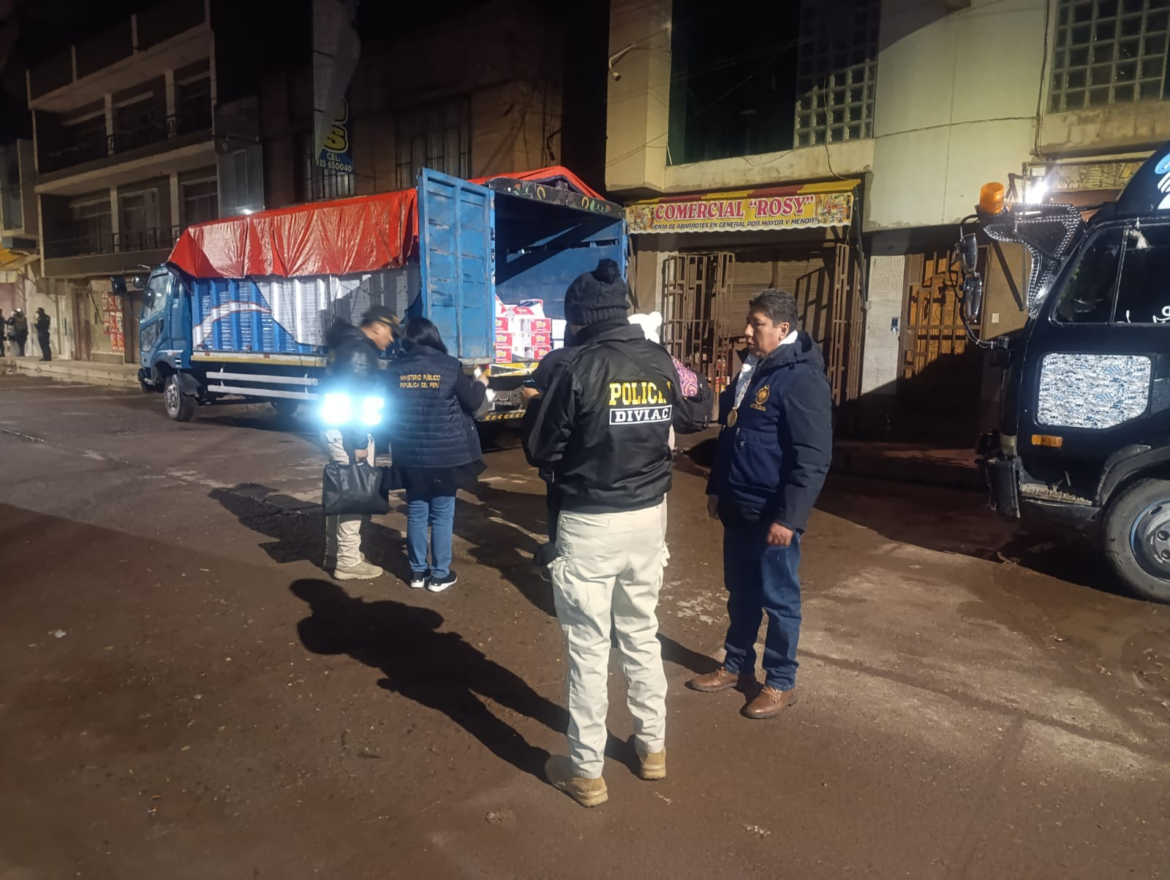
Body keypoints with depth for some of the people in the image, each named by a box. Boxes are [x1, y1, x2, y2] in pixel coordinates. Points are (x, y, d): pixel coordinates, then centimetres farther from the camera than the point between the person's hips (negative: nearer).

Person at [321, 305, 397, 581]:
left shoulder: (347, 344, 15)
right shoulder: (360, 350, -16)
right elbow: (355, 398, -22)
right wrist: (360, 442, -22)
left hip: (336, 429, 11)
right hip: (349, 432, -11)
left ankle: (334, 553, 27)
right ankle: (348, 562, 0)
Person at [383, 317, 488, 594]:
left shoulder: (394, 370, 0)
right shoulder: (449, 366, -9)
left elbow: (387, 409, 10)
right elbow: (472, 402, 1)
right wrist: (481, 384, 20)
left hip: (409, 455, 3)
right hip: (445, 454, -3)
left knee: (416, 512, 13)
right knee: (442, 514, 6)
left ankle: (417, 572, 21)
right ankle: (440, 575, 12)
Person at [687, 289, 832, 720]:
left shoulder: (802, 378, -17)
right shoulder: (750, 369, 10)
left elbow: (813, 458, -20)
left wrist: (789, 516, -22)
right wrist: (716, 489, 19)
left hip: (773, 515, -8)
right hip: (738, 510, 8)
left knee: (779, 599, 7)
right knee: (741, 594, 19)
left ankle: (781, 683, 22)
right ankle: (737, 666, 34)